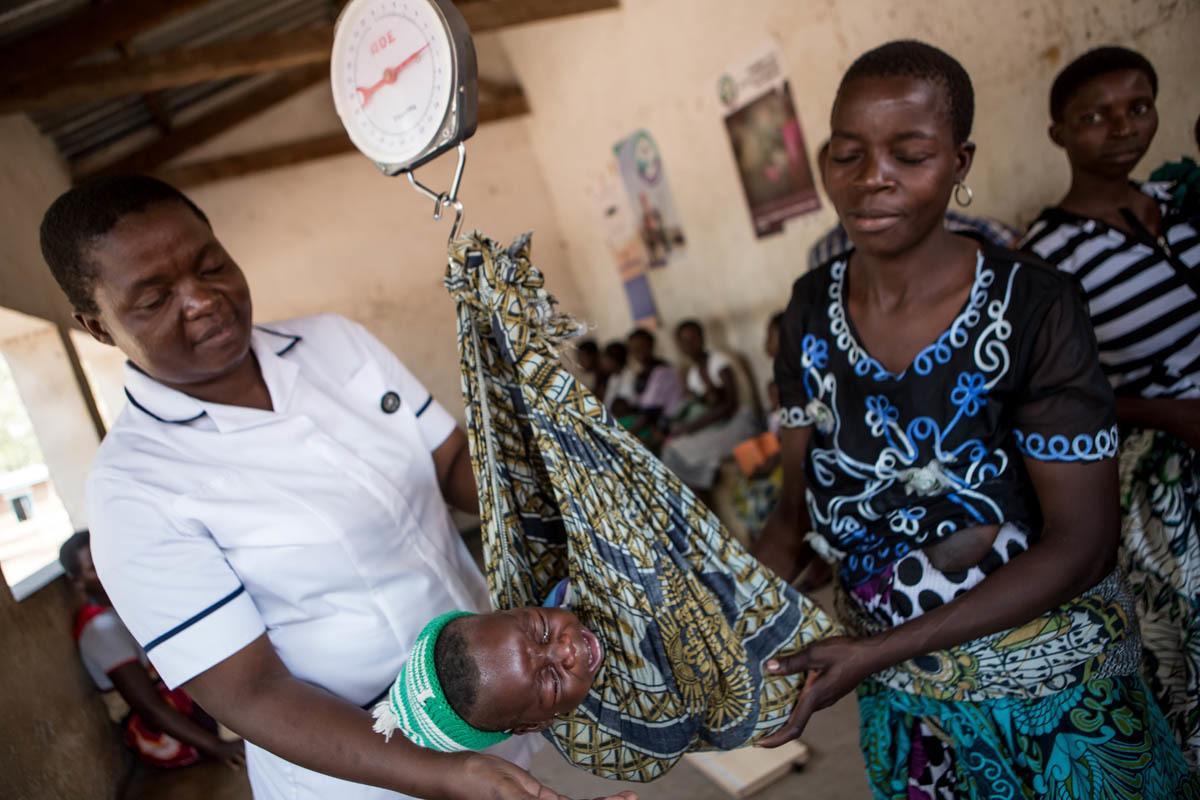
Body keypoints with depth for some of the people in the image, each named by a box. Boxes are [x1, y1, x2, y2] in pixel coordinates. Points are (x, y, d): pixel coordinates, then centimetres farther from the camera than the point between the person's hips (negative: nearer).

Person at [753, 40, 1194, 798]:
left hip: (1053, 689, -3)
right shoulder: (812, 309, -7)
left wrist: (879, 650, -24)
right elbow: (799, 502, -1)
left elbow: (1082, 542, -19)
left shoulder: (1031, 307, -20)